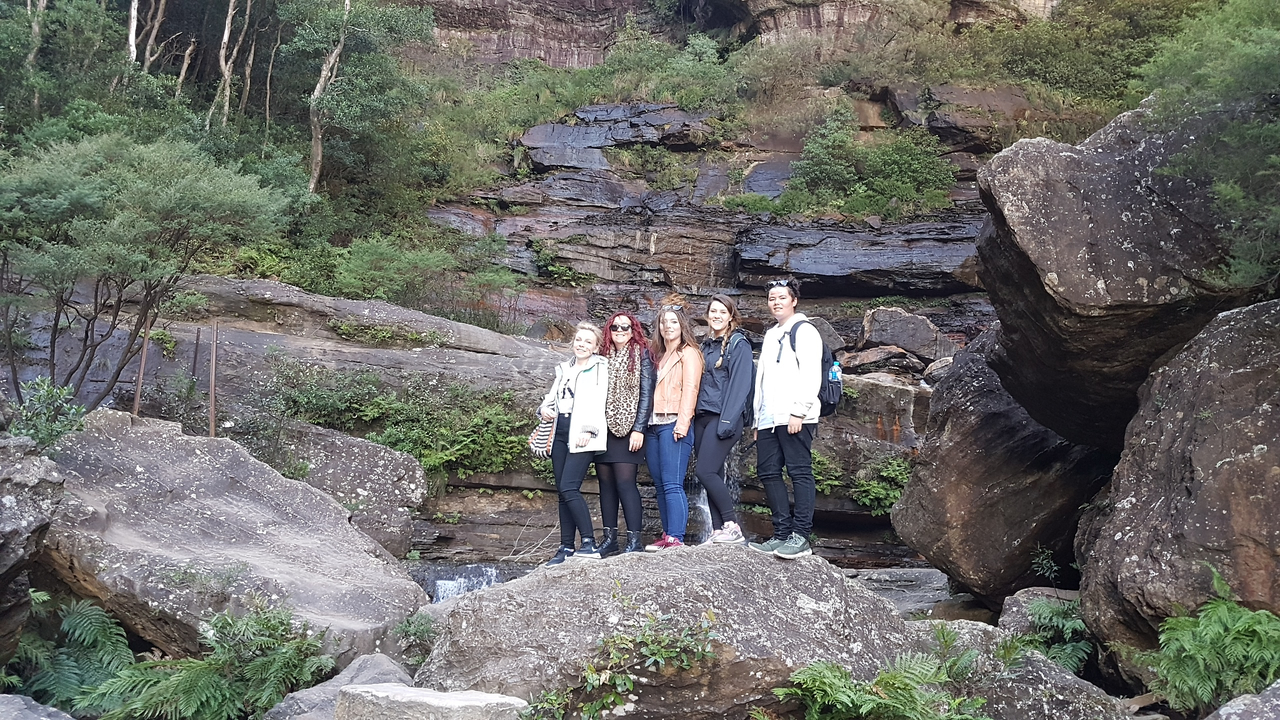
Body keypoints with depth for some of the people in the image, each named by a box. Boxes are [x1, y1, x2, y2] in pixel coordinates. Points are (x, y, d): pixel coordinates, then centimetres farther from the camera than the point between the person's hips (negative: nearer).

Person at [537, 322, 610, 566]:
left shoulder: (600, 368, 0)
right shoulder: (564, 369, 20)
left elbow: (599, 401, -10)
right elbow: (552, 395, 25)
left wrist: (589, 430, -19)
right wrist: (545, 407, 2)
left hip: (582, 435, -7)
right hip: (561, 434, 7)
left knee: (569, 488, -18)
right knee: (562, 491, 5)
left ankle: (589, 544, -16)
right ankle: (566, 548, 9)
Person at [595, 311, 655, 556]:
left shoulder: (642, 355, 2)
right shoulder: (604, 357, 15)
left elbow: (646, 393, -4)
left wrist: (639, 429, -12)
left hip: (627, 428, -5)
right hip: (603, 427, 5)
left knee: (625, 482, -11)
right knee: (606, 483, 5)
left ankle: (634, 540, -8)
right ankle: (609, 539, 10)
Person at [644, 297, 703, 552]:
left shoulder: (688, 353, 1)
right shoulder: (658, 355, 23)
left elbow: (690, 388, -9)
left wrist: (683, 421, -20)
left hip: (674, 424, -8)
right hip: (653, 425, 8)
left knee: (672, 484, -12)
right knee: (660, 484, 6)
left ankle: (676, 538, -12)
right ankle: (667, 535, 9)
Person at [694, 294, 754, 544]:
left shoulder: (738, 344, -4)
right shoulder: (707, 345, 19)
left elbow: (740, 384, -13)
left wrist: (727, 421, -20)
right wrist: (694, 416, 11)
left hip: (723, 417, -7)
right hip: (703, 417, 7)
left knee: (705, 471, -14)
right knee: (713, 476, 4)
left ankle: (732, 527, -7)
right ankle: (718, 531, 7)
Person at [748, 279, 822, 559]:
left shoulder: (804, 330, 1)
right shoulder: (771, 335, 25)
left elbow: (811, 375, -11)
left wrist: (799, 411, -19)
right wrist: (757, 420, 19)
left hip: (795, 417, -9)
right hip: (768, 419, 9)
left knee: (800, 472, -8)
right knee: (768, 472, 4)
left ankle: (801, 536, -9)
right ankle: (782, 534, 8)